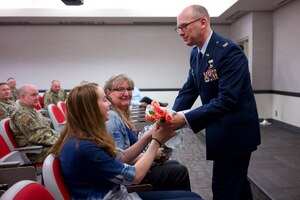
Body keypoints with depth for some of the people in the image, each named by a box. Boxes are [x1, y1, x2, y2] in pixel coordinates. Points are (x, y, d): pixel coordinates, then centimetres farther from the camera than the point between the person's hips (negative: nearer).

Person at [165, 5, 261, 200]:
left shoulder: (229, 51, -23)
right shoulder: (196, 53, 4)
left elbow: (227, 100, -30)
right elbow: (189, 89, 4)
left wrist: (187, 118, -32)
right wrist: (173, 116, -12)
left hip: (235, 130, -8)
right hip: (221, 129, 8)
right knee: (236, 182, 23)